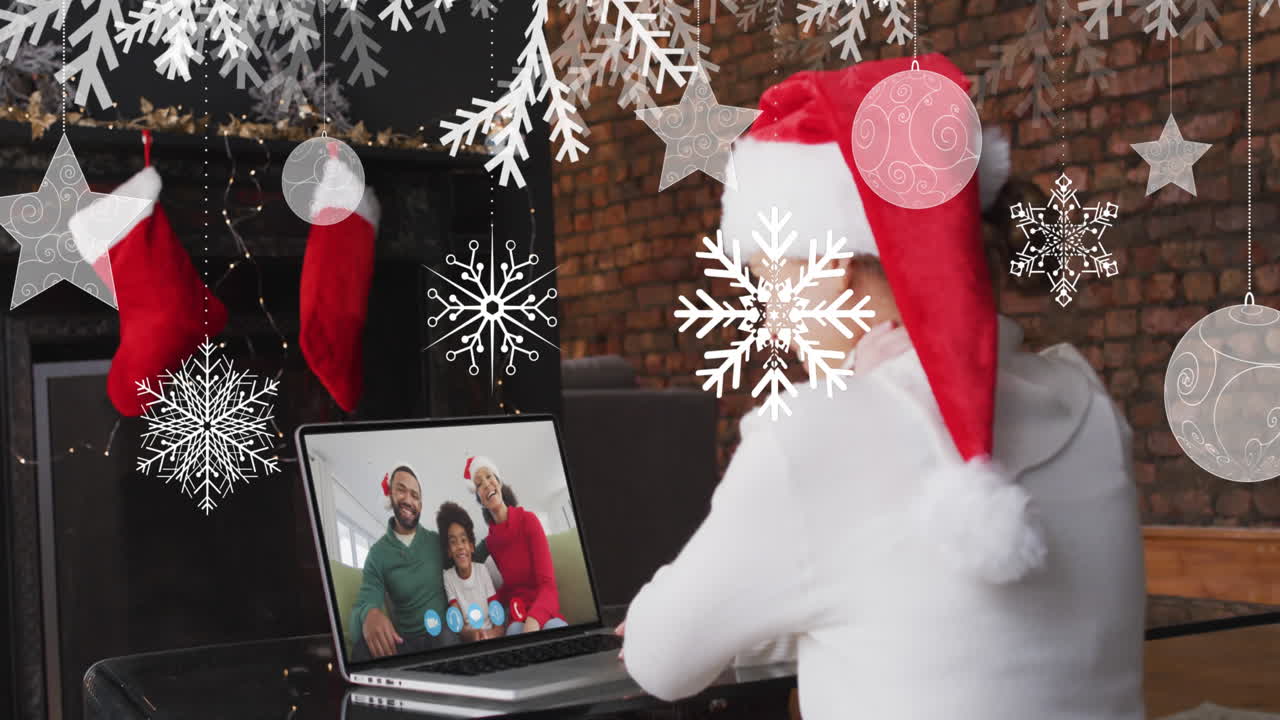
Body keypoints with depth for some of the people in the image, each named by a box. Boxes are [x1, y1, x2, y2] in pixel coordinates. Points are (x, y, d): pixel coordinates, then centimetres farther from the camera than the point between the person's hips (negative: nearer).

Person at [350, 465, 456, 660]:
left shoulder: (437, 541, 7)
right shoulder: (377, 553, 2)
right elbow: (365, 602, -11)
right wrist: (369, 614, -36)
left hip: (442, 634, 1)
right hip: (403, 641, -1)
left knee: (446, 637, -36)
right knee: (363, 649, -34)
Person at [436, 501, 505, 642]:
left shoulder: (482, 570, 1)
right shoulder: (448, 577, 0)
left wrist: (491, 634, -24)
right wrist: (472, 634, -29)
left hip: (491, 636, 0)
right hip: (467, 640, 0)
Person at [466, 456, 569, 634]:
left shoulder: (528, 520, -6)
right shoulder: (489, 542, 8)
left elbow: (548, 586, -15)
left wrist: (533, 621, -36)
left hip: (543, 616, -3)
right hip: (516, 618, 3)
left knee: (554, 627, -39)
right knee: (515, 630, -35)